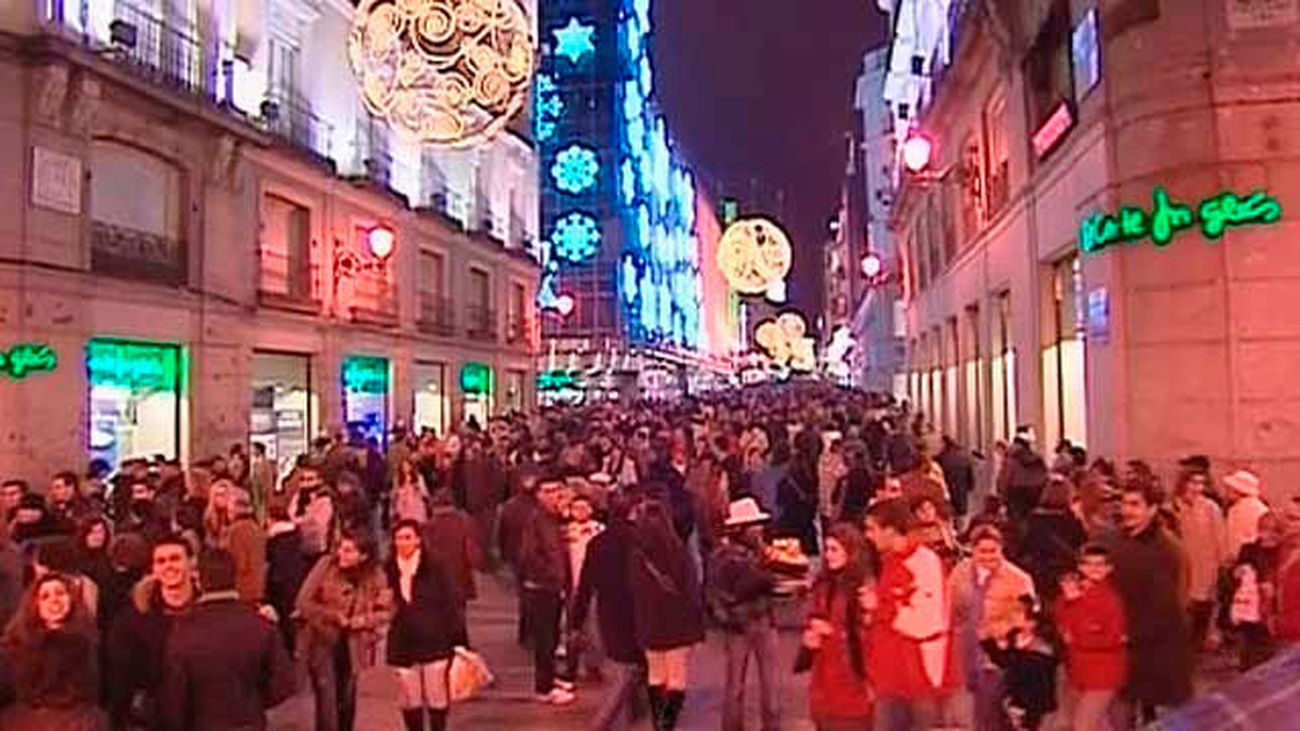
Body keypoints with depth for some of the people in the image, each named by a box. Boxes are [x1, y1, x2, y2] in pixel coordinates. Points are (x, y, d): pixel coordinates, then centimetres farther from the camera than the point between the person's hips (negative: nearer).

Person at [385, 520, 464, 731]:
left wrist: (456, 640, -8)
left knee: (437, 699, 5)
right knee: (410, 702, 12)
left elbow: (451, 604, -6)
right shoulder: (388, 571, 2)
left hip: (433, 643, -2)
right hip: (402, 646, 3)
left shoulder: (436, 568, -6)